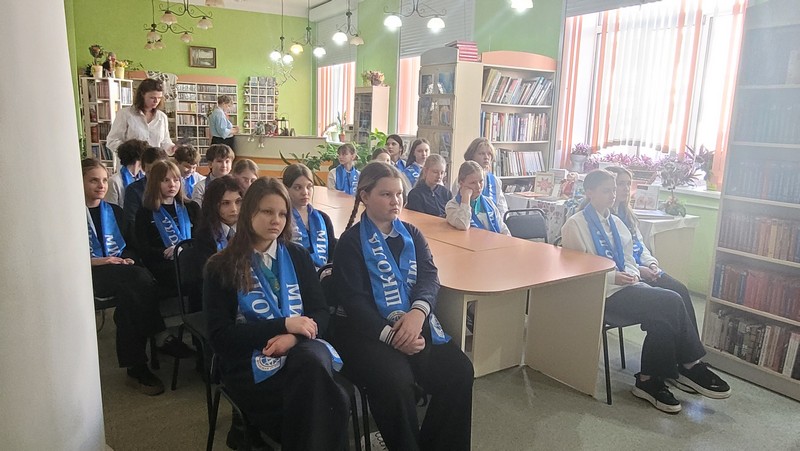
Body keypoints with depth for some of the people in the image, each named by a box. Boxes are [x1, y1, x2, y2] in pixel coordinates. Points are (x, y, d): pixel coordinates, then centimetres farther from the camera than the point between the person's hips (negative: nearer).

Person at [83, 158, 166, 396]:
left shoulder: (114, 211, 22)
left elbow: (129, 245, 23)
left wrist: (127, 260, 0)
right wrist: (96, 261, -15)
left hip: (122, 272, 4)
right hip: (91, 274, -4)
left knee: (130, 291, -34)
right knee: (139, 279, -34)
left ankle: (136, 368, -31)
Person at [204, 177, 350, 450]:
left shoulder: (297, 256, 12)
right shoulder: (221, 268, 2)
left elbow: (321, 312, 8)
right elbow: (220, 337, -5)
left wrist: (294, 337, -15)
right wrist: (284, 325, -15)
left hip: (301, 348, 4)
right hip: (250, 362, -3)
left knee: (313, 362, -36)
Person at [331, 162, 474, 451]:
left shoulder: (412, 235, 15)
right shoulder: (350, 242, 1)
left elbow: (430, 276, -1)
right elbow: (353, 300, -10)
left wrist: (418, 311, -23)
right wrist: (391, 335, -23)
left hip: (415, 324, 5)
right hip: (367, 330, -4)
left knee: (459, 370, -17)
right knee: (396, 381, -30)